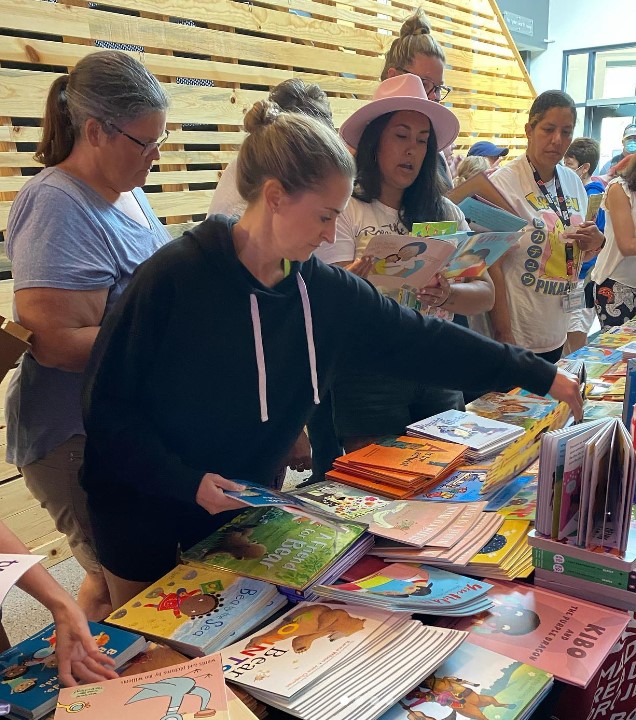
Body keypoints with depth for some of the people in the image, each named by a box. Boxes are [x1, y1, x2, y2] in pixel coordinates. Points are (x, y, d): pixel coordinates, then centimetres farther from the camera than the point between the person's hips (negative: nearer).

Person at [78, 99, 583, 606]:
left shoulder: (325, 291, -9)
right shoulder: (175, 278, -23)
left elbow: (420, 340, -6)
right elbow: (107, 403, -18)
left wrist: (540, 376, -4)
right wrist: (188, 481, -25)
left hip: (240, 506, 4)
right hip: (143, 506, -3)